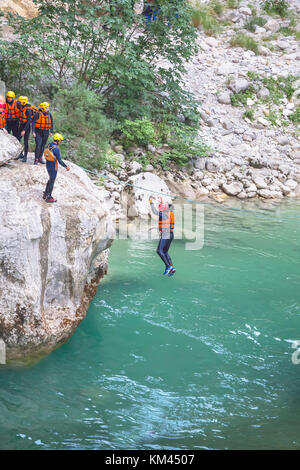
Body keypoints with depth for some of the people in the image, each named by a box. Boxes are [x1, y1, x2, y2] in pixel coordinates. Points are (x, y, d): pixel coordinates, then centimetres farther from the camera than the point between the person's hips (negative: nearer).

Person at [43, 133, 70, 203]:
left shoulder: (48, 145, -1)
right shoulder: (56, 149, -24)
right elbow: (60, 160, -23)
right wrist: (66, 166, -13)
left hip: (47, 164, 8)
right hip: (53, 167, -8)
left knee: (50, 179, 24)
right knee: (52, 181, 7)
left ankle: (45, 194, 32)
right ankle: (48, 197, 17)